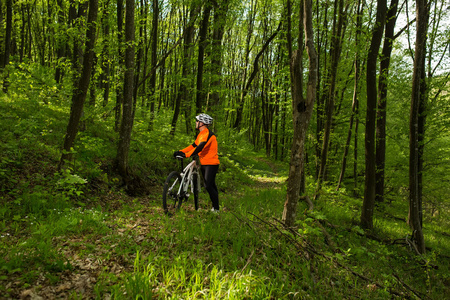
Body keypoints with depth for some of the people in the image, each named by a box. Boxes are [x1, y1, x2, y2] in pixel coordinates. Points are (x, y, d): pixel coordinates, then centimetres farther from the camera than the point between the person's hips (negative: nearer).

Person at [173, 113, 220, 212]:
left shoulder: (208, 134, -18)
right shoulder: (201, 134, 14)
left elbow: (199, 148, -28)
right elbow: (193, 145, 14)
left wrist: (186, 155, -33)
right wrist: (181, 151, 3)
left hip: (211, 164, -9)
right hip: (204, 163, 9)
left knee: (209, 186, -11)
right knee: (211, 185, 14)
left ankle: (216, 208, -1)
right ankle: (214, 206, 22)